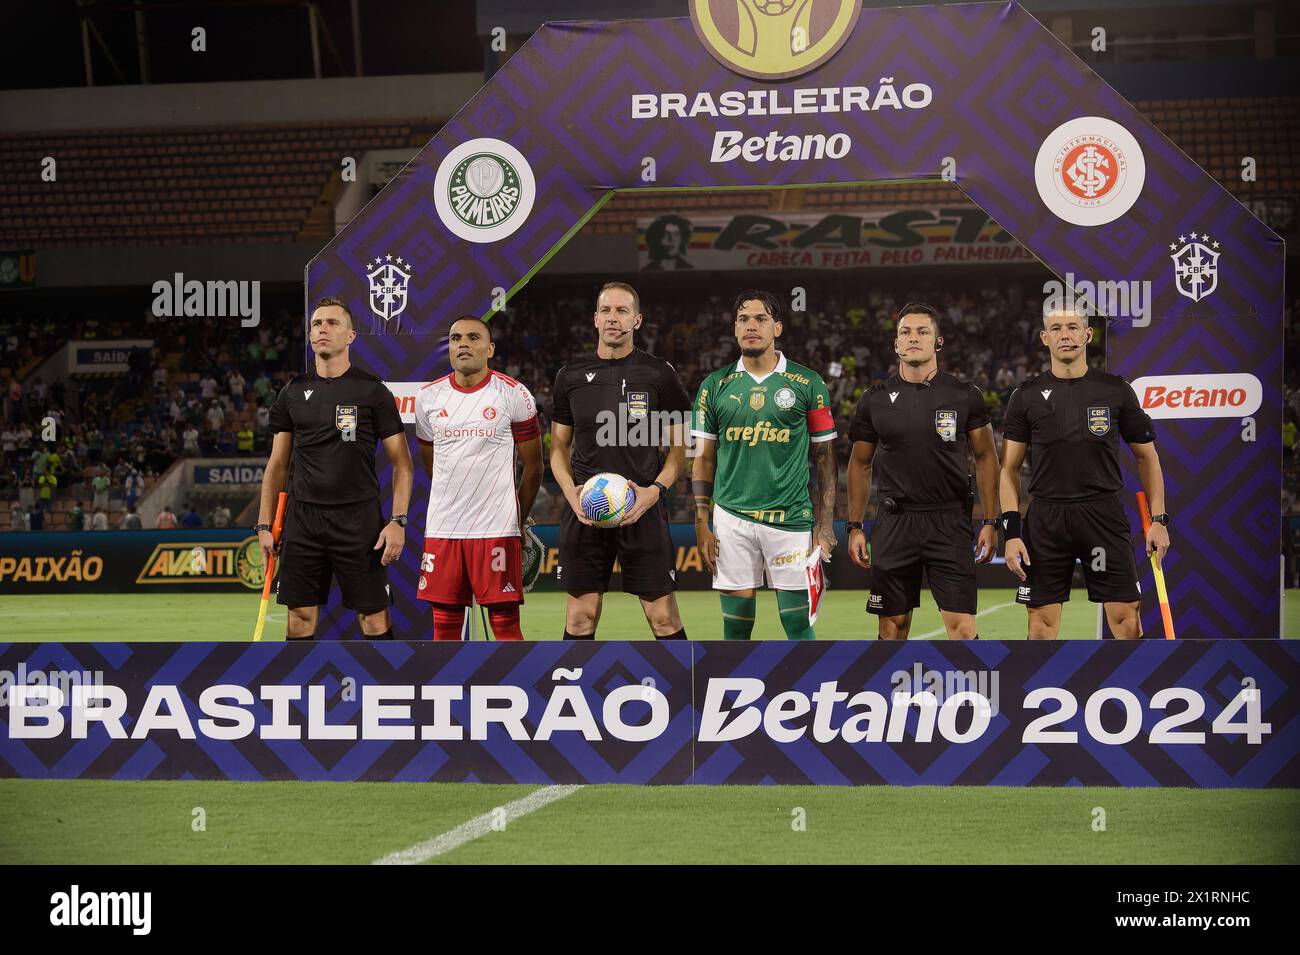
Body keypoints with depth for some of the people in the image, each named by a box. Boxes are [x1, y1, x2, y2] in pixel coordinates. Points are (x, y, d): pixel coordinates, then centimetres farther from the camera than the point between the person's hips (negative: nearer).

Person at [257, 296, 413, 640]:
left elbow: (401, 463, 0)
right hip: (302, 519, 3)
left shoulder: (372, 391, -1)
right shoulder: (293, 393, 9)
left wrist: (398, 521, -11)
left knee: (374, 618, -2)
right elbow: (277, 464, 14)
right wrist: (264, 524, 7)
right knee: (301, 618, 4)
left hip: (359, 519, -3)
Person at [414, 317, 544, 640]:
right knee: (444, 623, 5)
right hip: (441, 529, 3)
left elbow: (533, 467, 6)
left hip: (496, 530, -3)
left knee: (505, 622, -3)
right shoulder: (428, 397, 8)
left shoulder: (514, 395, -2)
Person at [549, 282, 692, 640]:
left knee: (663, 616, -3)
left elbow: (679, 446, 6)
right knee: (581, 617, 4)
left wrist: (655, 490, -11)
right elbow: (559, 447, 15)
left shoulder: (659, 374, 2)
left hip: (643, 512, -2)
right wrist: (571, 493, -4)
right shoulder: (571, 376, 8)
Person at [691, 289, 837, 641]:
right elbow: (703, 459, 11)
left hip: (791, 519, -2)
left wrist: (825, 526, -2)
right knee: (735, 629, 3)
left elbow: (825, 458, 4)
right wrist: (701, 525, 4)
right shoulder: (715, 386, 8)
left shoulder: (808, 384, 3)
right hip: (731, 521, 2)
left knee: (798, 625, -2)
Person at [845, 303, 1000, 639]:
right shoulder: (876, 399, 5)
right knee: (892, 627, 5)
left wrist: (990, 523, 1)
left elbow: (985, 458, 7)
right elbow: (860, 464, 13)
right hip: (894, 521, 1)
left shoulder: (965, 396, 2)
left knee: (962, 629, -8)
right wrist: (855, 527, 8)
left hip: (949, 521, -1)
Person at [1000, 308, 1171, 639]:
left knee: (1126, 620, -5)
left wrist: (1158, 519, 2)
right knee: (1042, 624, 2)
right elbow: (1009, 468, 6)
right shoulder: (1026, 396, 4)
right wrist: (1011, 531, -4)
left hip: (1105, 515, -1)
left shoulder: (1116, 391, 4)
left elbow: (1146, 456, 10)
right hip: (1045, 519, 1)